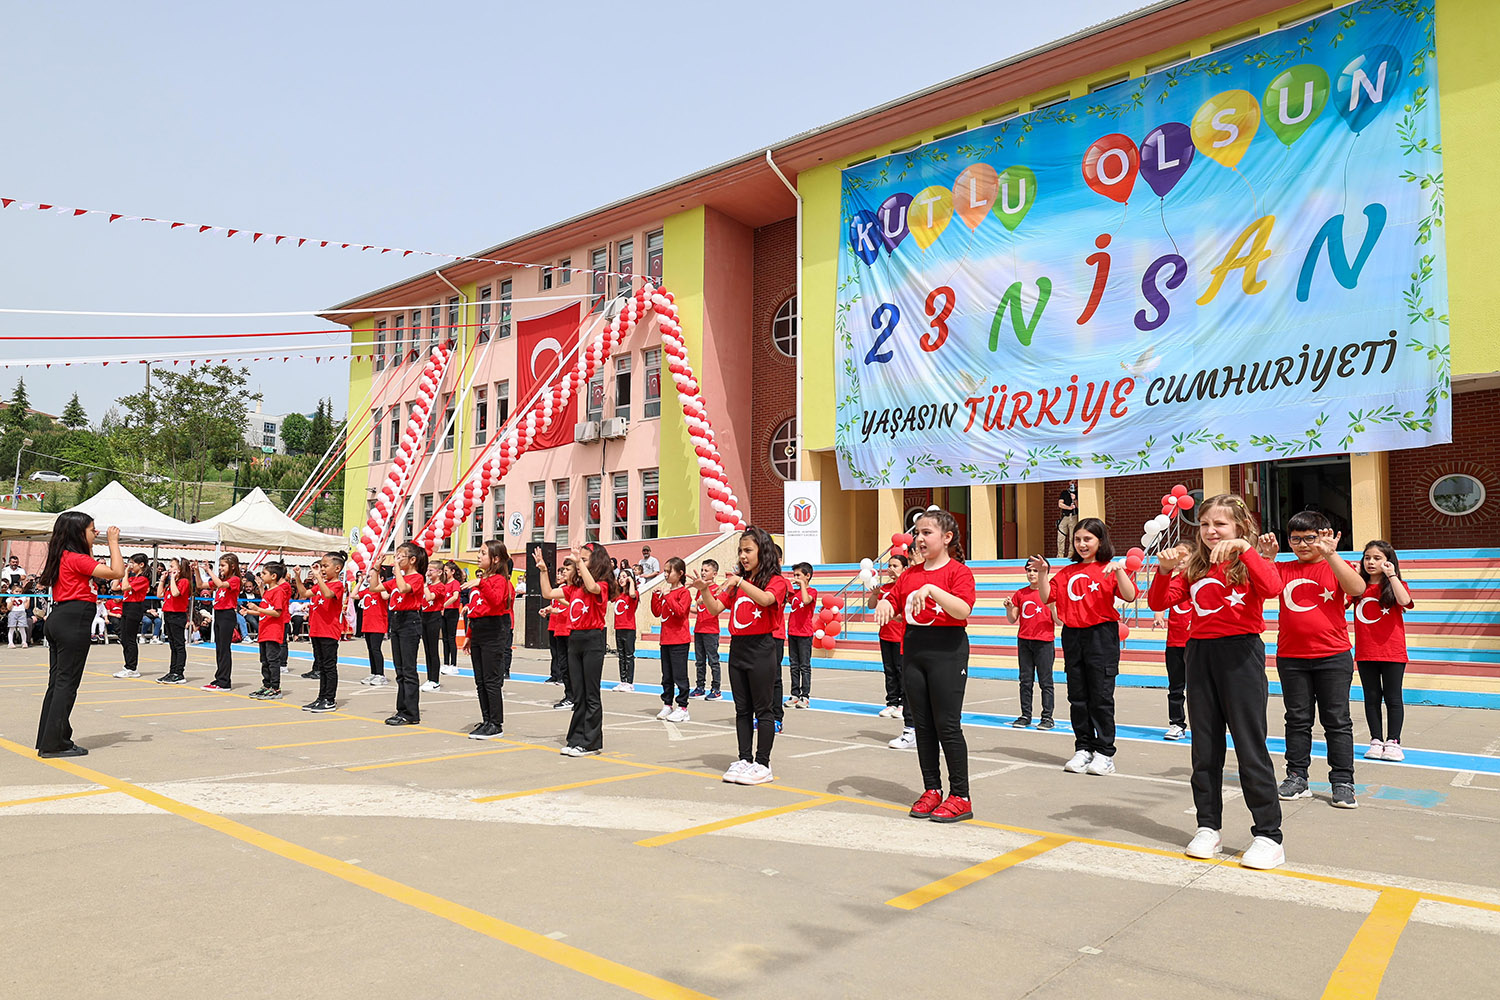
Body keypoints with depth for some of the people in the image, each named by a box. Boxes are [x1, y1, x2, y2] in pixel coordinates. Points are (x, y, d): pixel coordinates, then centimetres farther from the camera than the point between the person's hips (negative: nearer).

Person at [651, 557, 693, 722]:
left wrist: (667, 596, -23)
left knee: (679, 675, -3)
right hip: (665, 639, 8)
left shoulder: (684, 592, -9)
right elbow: (657, 612, 13)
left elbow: (680, 611, -23)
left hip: (679, 641, -8)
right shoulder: (665, 591, 12)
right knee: (666, 676, 14)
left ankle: (682, 708, 3)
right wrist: (655, 595, 1)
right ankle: (667, 705, 23)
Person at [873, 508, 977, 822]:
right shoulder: (910, 574, 12)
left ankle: (960, 797, 6)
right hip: (913, 648, 6)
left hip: (947, 650, -6)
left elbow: (963, 610, -21)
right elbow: (892, 602, 14)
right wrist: (884, 604, -8)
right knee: (922, 724, 10)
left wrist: (931, 589, -29)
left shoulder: (959, 571, -7)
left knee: (947, 724, -4)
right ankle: (932, 790, 21)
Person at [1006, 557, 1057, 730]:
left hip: (1044, 642, -4)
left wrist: (1052, 606, -19)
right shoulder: (1020, 594, 11)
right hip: (1024, 641, 4)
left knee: (1045, 682, -2)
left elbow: (1059, 621, -4)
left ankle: (1047, 717, 3)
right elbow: (1012, 620, 14)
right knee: (1025, 680, 7)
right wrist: (1009, 607, -5)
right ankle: (1025, 716, 13)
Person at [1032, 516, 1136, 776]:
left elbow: (1129, 596, -14)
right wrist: (1041, 572, -3)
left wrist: (1119, 570, -26)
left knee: (1101, 696, -2)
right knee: (1077, 696, 9)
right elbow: (1046, 597, 8)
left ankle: (1104, 752, 8)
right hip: (1072, 636, 5)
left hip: (1101, 635, -5)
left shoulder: (1109, 569, -1)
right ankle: (1083, 749, 18)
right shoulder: (1067, 572, 13)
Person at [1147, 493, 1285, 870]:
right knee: (1205, 746, 11)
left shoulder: (1249, 562, -3)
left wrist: (1243, 548, -30)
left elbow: (1272, 587, -25)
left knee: (1250, 746, -3)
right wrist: (1165, 570, -13)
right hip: (1200, 654, 5)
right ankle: (1208, 827, 21)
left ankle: (1268, 835, 7)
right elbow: (1158, 603, 2)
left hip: (1240, 653, -5)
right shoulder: (1192, 567, 9)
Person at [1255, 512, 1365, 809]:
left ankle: (1343, 783, 11)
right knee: (1297, 720, 9)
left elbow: (1357, 588, -17)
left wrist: (1330, 555, -24)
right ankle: (1297, 778, 16)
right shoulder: (1282, 570, 9)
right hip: (1291, 658, 3)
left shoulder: (1337, 567, 2)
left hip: (1333, 657, -2)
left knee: (1337, 721, 3)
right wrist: (1264, 557, -17)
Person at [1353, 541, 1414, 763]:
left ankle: (1393, 742, 10)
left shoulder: (1396, 586, 0)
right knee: (1372, 698, 8)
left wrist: (1391, 575, -19)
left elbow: (1404, 601, -21)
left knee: (1393, 698, 3)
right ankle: (1376, 741, 15)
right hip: (1365, 653, 3)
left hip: (1392, 653, -3)